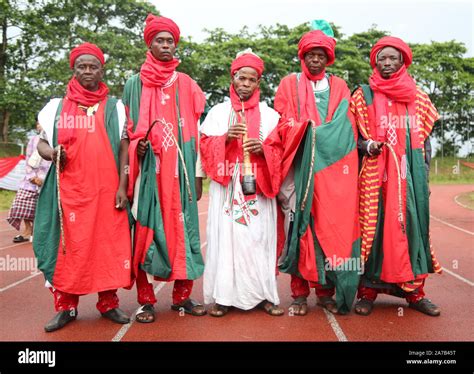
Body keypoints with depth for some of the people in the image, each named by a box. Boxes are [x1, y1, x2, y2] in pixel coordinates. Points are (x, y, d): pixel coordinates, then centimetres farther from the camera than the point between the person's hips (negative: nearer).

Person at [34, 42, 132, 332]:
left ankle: (108, 302, 14)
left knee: (108, 244, 1)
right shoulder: (57, 107, 12)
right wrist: (51, 153, -10)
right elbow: (42, 143, 13)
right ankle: (66, 306, 14)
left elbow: (124, 149, 4)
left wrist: (122, 186, -5)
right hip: (68, 190, 1)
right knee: (68, 245, 2)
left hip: (106, 189, -1)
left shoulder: (115, 107, 9)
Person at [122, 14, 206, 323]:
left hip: (179, 171, 1)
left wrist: (198, 175, 6)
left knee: (181, 229, 1)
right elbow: (127, 130, 10)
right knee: (146, 230, -2)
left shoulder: (187, 85, 11)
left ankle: (182, 296, 12)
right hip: (148, 171, -1)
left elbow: (196, 132, 10)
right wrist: (138, 148, -13)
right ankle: (146, 300, 8)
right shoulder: (135, 84, 9)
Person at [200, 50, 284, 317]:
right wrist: (226, 138, -13)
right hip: (226, 189, 0)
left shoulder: (270, 114, 12)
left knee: (259, 238, -2)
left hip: (258, 190, 0)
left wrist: (263, 148, -13)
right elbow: (205, 146, 5)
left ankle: (263, 293, 7)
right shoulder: (218, 112, 12)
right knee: (226, 236, -4)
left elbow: (280, 152, 7)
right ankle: (223, 295, 4)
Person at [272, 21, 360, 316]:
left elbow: (347, 128, 11)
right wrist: (306, 130, -15)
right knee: (299, 226, -5)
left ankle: (326, 291, 8)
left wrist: (325, 137, -8)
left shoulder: (339, 87, 18)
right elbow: (283, 125, 3)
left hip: (332, 168, 2)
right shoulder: (290, 84, 13)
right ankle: (299, 293, 2)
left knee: (331, 226, -2)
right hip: (300, 167, -1)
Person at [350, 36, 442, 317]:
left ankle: (414, 290, 12)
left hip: (410, 173, 3)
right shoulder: (363, 96, 5)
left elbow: (425, 135, 16)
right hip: (375, 174, -3)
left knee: (412, 223, 2)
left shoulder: (418, 97, 13)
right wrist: (367, 146, -15)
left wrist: (423, 165, 6)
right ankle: (368, 290, 4)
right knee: (375, 225, -5)